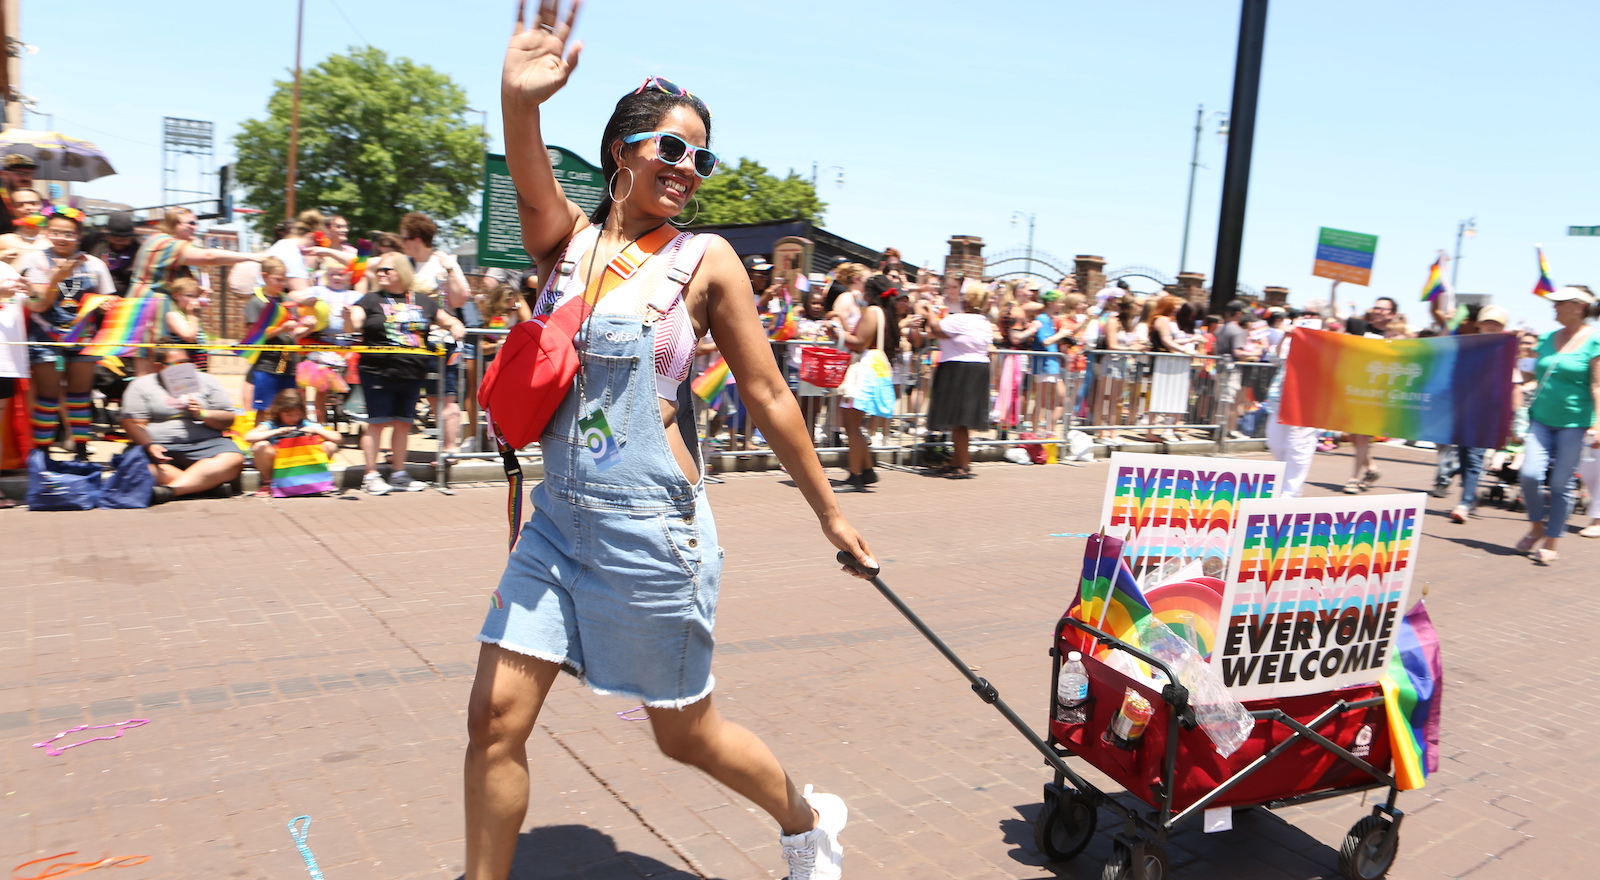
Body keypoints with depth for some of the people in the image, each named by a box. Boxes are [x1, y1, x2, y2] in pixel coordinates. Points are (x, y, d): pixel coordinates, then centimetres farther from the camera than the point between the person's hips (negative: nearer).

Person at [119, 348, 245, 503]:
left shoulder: (206, 381, 16)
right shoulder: (141, 385, 12)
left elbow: (228, 420, 12)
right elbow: (133, 424, 1)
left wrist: (202, 414, -7)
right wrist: (149, 446, -18)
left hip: (205, 444, 1)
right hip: (159, 447, -1)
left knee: (233, 460, -32)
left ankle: (169, 490, -44)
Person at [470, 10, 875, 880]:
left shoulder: (705, 259, -5)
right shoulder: (566, 239, 2)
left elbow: (768, 396, -1)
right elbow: (532, 187, -22)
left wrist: (829, 513, 3)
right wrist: (519, 102, -42)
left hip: (652, 531, -3)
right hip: (557, 522, 4)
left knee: (685, 735, 12)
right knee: (495, 719, 3)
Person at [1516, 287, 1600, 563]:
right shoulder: (1547, 339, 10)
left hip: (1574, 422, -4)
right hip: (1541, 418, 4)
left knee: (1561, 484, 0)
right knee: (1531, 474, -10)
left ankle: (1550, 544, 10)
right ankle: (1537, 527, 15)